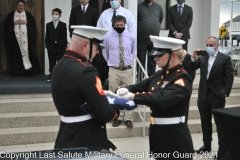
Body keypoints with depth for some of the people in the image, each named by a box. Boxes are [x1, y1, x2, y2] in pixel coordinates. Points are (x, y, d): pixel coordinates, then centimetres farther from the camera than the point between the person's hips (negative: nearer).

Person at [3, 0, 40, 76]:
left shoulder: (28, 15, 11)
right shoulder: (11, 14, 12)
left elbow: (33, 23, 5)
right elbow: (6, 24, 7)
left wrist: (26, 22, -9)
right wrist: (14, 22, -8)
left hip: (26, 38, 0)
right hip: (15, 38, 1)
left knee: (27, 52, -5)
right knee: (15, 55, -1)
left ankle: (27, 70, 0)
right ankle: (15, 71, 3)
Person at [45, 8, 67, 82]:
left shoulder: (63, 25, 4)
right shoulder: (48, 25, 10)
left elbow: (64, 36, 0)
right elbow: (47, 36, 7)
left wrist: (65, 46, -7)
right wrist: (47, 45, -1)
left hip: (60, 46, -2)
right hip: (51, 46, 2)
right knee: (52, 63, 6)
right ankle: (51, 76, 10)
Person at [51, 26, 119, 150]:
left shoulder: (59, 66, 4)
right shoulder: (85, 71, -24)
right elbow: (103, 113, -24)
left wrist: (102, 93, 7)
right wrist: (116, 112, -3)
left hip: (66, 137, 9)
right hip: (87, 139, -8)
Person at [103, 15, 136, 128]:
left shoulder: (130, 37, 2)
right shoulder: (108, 37, -3)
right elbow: (105, 52, 11)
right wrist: (110, 62, 10)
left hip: (128, 70, 1)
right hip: (114, 70, -1)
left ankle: (128, 118, 10)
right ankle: (118, 117, 17)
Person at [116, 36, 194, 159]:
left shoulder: (183, 80, -17)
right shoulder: (159, 75, 8)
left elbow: (161, 99, -31)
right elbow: (139, 87, 6)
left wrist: (132, 96, -33)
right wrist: (125, 89, -15)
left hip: (175, 136, -8)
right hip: (157, 132, 8)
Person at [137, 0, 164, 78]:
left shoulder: (158, 7, 8)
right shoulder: (139, 7, -4)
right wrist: (140, 28, 5)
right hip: (142, 38, -3)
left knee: (153, 60, 11)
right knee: (141, 60, 3)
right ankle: (140, 78, 11)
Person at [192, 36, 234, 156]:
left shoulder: (225, 58, -5)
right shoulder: (202, 57, 6)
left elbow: (229, 77, -6)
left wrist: (225, 92, -10)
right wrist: (193, 58, -13)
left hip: (217, 96, -4)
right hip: (203, 95, 5)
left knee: (220, 122, 3)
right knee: (205, 122, 13)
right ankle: (207, 145, 25)